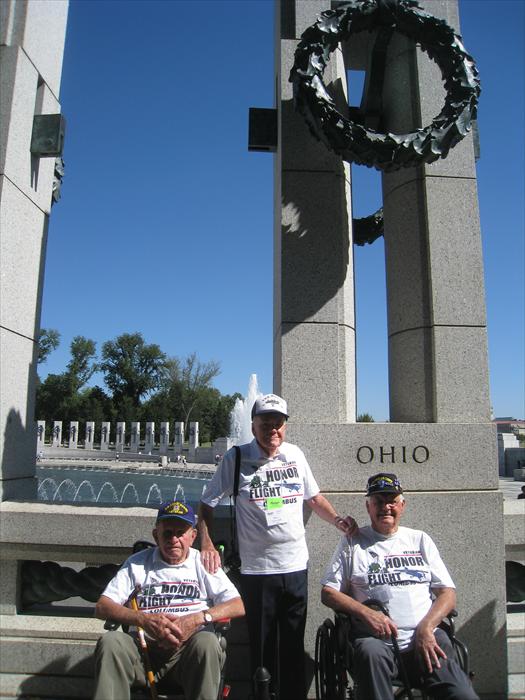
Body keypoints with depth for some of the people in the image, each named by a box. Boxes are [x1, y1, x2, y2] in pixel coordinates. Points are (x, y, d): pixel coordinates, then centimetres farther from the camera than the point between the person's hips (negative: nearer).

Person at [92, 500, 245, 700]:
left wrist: (197, 619, -11)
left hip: (188, 648, -1)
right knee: (110, 641, -29)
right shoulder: (137, 563, 16)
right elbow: (102, 607, 6)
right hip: (144, 648, 1)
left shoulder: (202, 563, 14)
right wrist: (144, 619, -11)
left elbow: (239, 606, 5)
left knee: (207, 642, -34)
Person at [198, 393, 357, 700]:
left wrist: (337, 519, 0)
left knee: (294, 645, 14)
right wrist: (207, 545, -10)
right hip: (257, 570, -3)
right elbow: (207, 504, 1)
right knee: (262, 646, 10)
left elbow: (314, 497, 16)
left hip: (296, 565, 3)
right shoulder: (236, 458, -6)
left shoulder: (295, 454, 4)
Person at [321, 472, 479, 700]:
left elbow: (448, 592, 12)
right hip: (377, 638, -1)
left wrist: (426, 627, -6)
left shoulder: (420, 540, 18)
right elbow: (328, 593, 7)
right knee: (370, 652, -34)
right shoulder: (352, 543, 11)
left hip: (425, 637, 1)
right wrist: (367, 613, -10)